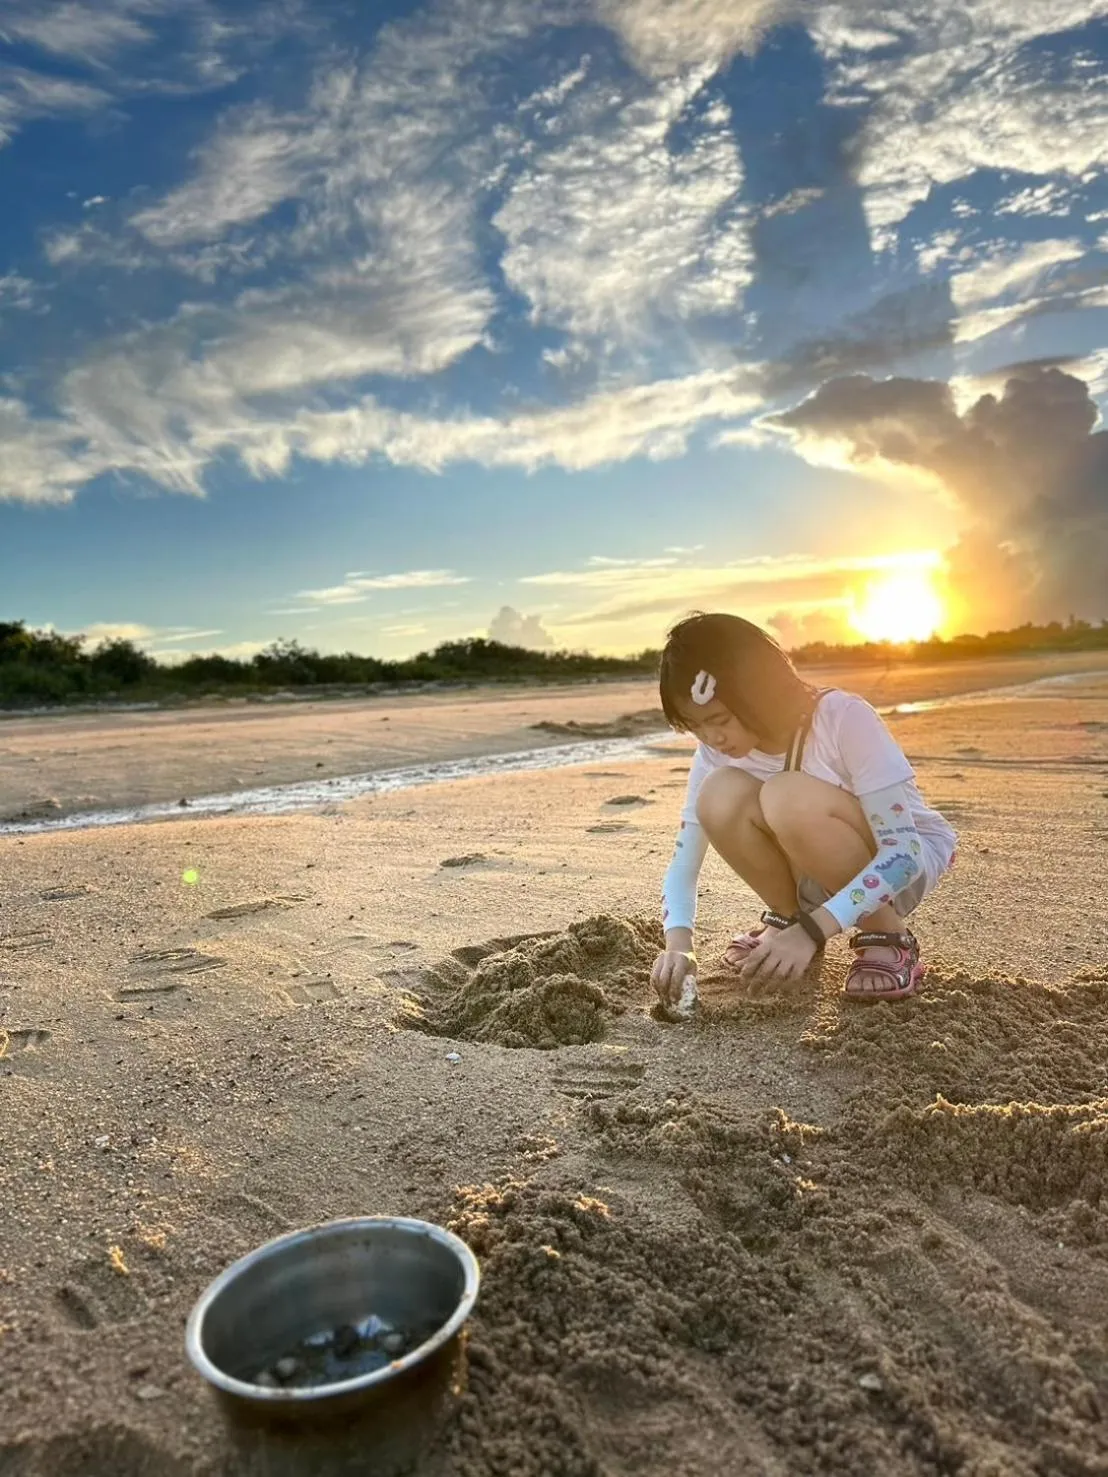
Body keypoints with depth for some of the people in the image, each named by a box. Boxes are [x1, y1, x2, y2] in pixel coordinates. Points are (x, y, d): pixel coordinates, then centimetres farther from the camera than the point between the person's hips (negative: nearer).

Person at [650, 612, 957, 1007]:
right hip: (821, 875, 5)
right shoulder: (716, 752, -13)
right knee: (721, 795, -25)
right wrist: (678, 942, -30)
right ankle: (788, 917, 0)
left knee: (788, 798, -35)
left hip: (906, 863, -4)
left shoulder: (843, 718, -27)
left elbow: (903, 851, -29)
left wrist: (812, 931, -38)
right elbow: (682, 865, -10)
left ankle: (887, 937, -13)